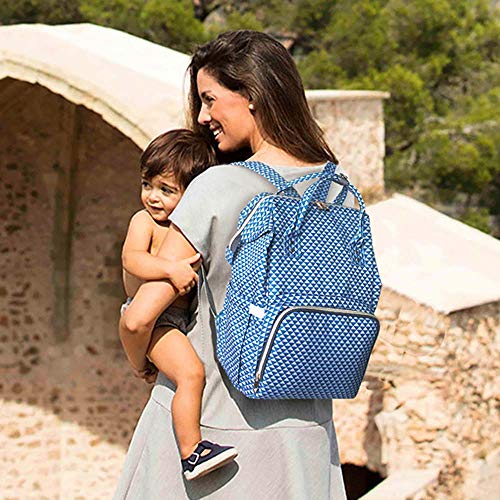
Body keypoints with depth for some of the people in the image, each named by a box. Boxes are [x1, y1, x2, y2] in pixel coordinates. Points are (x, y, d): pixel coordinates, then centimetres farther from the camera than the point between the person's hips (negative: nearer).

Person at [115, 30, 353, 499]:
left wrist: (139, 361, 5)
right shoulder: (342, 193, 0)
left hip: (205, 427, -4)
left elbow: (139, 318, -15)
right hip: (304, 437, 5)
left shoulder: (216, 188, -15)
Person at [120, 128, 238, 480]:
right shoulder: (144, 222, -8)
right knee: (191, 373, -24)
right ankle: (191, 453, -21)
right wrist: (171, 268, -38)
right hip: (151, 318, -8)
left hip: (186, 316, 8)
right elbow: (132, 258, -26)